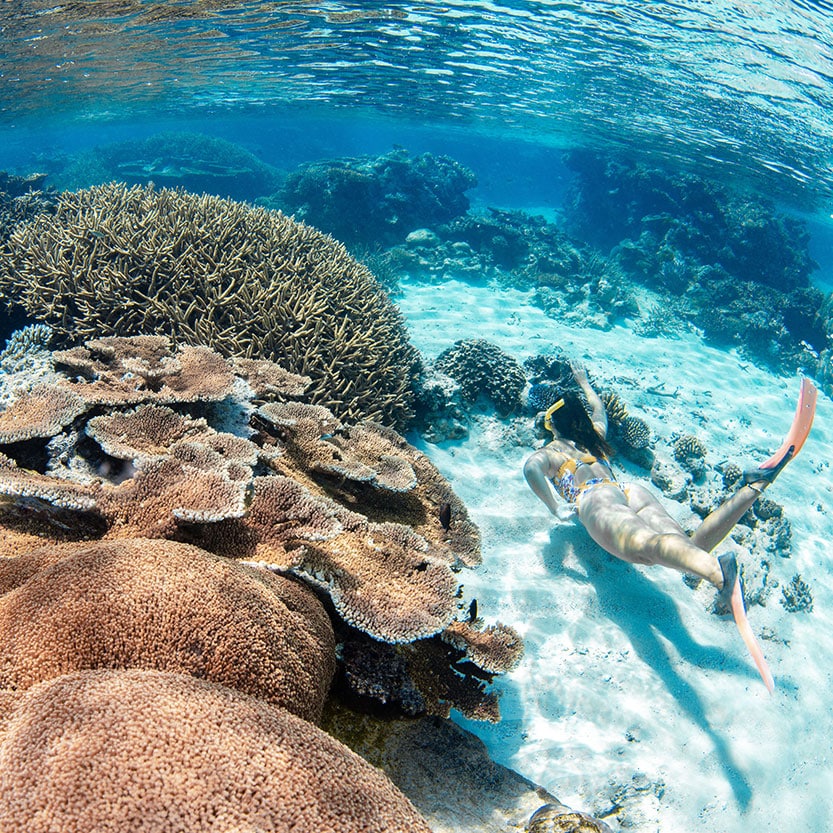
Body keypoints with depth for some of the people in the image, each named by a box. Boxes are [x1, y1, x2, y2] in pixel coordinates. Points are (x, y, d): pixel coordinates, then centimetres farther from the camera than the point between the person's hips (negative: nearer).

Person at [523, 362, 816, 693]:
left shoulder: (550, 451, 23)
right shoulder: (595, 435, 39)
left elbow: (531, 468, -3)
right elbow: (599, 409, 63)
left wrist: (555, 508, 3)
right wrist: (584, 383, 77)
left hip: (597, 501, -6)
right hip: (633, 491, 6)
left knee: (648, 545, -36)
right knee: (691, 547, -17)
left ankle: (720, 571, -70)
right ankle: (753, 487, -38)